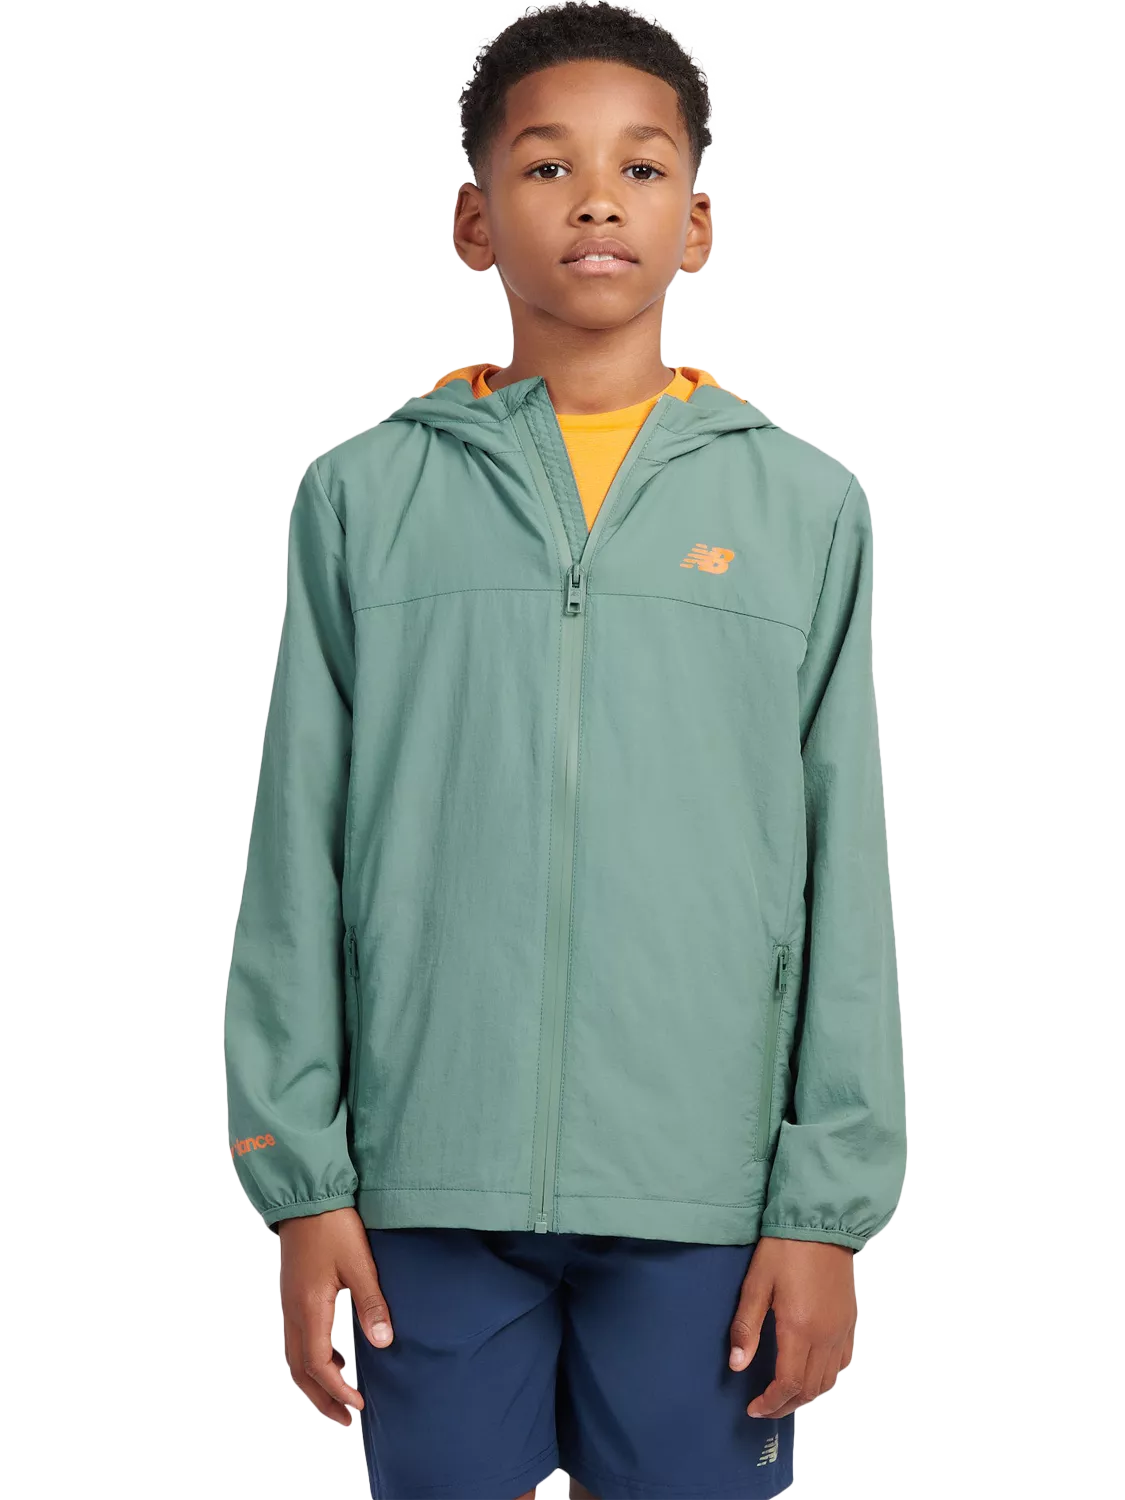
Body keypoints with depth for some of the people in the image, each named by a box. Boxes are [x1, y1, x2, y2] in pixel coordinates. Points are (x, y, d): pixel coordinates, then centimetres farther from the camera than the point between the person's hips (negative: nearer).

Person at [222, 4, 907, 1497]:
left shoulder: (804, 507, 5)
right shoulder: (366, 496, 4)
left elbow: (844, 875, 4)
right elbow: (298, 858, 4)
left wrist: (831, 1200, -1)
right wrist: (300, 1177, 0)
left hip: (706, 1185, 0)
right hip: (431, 1174, 0)